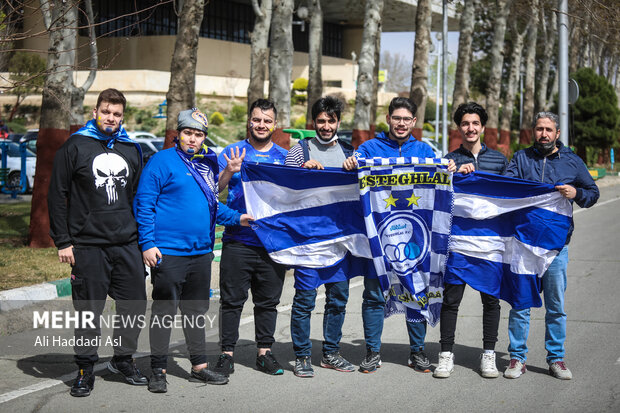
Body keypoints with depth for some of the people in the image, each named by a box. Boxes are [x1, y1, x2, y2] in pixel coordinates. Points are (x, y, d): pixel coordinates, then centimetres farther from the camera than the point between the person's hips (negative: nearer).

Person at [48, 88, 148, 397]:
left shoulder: (132, 150, 13)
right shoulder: (75, 147, 0)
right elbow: (57, 196, -1)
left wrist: (143, 238, 14)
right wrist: (63, 242, -6)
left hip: (127, 244, 4)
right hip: (88, 246, -4)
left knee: (135, 304, 6)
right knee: (88, 309, 1)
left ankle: (123, 359, 24)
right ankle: (85, 369, 13)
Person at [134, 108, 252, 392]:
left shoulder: (208, 164, 14)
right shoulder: (163, 161, -7)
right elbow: (144, 203, -10)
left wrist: (236, 218, 11)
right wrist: (147, 243, -16)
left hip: (201, 252, 7)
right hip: (168, 251, -7)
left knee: (197, 310, 15)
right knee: (164, 310, -1)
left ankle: (199, 366, 25)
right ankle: (158, 371, 8)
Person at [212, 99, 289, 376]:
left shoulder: (285, 157, 12)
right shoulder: (232, 153, 4)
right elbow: (214, 189, -6)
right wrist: (229, 171, -26)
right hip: (238, 241, -2)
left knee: (268, 301, 9)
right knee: (232, 300, 0)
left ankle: (264, 352, 19)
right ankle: (227, 354, 7)